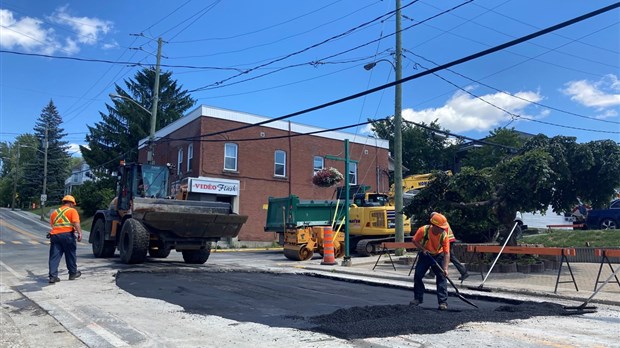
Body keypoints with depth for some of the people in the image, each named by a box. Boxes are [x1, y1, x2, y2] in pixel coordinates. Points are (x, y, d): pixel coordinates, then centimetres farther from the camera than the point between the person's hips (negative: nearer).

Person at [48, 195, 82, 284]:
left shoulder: (55, 212, 20)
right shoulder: (72, 211, 3)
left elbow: (51, 224, 25)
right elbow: (76, 223, -11)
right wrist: (79, 233, -17)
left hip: (54, 235, 4)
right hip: (67, 234, -4)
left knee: (54, 256, 4)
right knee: (70, 255, 10)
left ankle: (53, 276, -1)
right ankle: (73, 273, 21)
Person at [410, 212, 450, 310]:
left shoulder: (444, 236, -27)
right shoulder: (423, 230, -29)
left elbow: (447, 253, -27)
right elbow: (415, 240, -11)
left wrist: (445, 268, -35)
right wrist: (422, 249, -24)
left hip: (438, 256, -1)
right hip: (425, 254, 1)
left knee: (441, 277, -11)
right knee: (418, 275, 0)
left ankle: (443, 302, -6)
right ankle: (418, 298, 17)